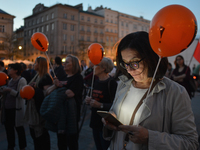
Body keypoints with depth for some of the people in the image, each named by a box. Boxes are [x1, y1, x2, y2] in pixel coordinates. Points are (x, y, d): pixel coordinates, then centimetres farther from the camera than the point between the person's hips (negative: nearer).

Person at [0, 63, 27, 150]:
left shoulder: (21, 80, -10)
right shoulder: (11, 80, 14)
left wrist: (10, 90, -24)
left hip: (16, 109, -8)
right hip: (7, 108, 8)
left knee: (19, 128, 4)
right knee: (8, 127, 15)